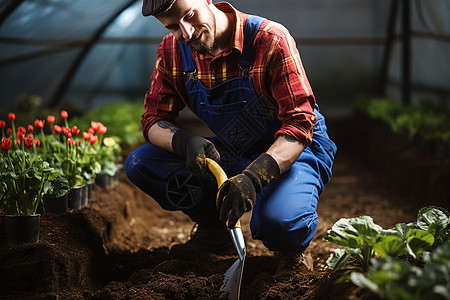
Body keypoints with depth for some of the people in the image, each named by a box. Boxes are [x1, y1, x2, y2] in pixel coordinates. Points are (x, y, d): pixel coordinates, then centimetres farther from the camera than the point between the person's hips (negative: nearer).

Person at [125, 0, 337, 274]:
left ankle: (291, 245, 2)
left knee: (278, 221, -37)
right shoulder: (171, 51, -8)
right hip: (230, 154, 5)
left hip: (293, 151, -5)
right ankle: (214, 229, 8)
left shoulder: (271, 40, -24)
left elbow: (300, 125, -28)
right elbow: (154, 122, -4)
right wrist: (186, 142, -28)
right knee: (140, 164, -12)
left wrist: (253, 176, -44)